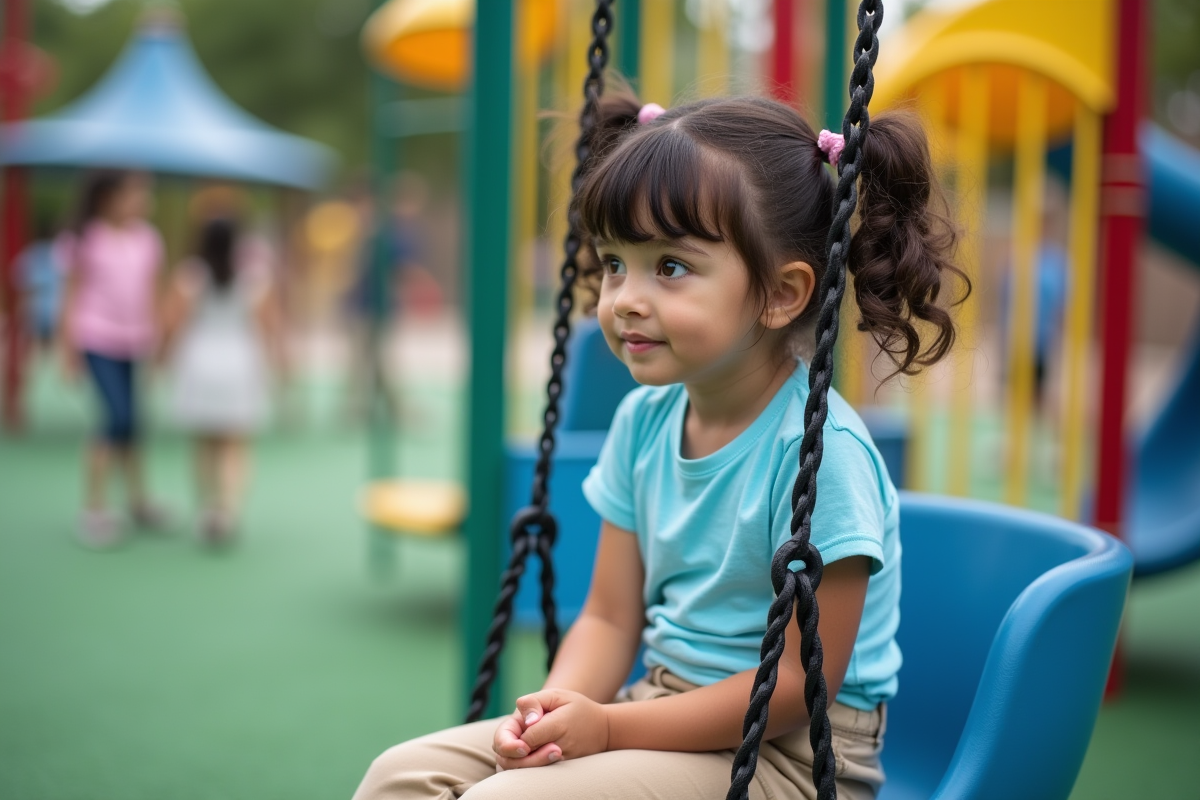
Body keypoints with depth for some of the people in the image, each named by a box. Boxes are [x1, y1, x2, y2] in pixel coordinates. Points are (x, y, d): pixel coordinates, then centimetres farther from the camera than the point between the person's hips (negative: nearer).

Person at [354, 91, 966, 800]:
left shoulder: (820, 448, -21)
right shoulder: (644, 421, 3)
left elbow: (801, 681, -19)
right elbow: (611, 618, 8)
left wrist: (608, 727, -19)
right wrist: (556, 710, -13)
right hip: (665, 709, 7)